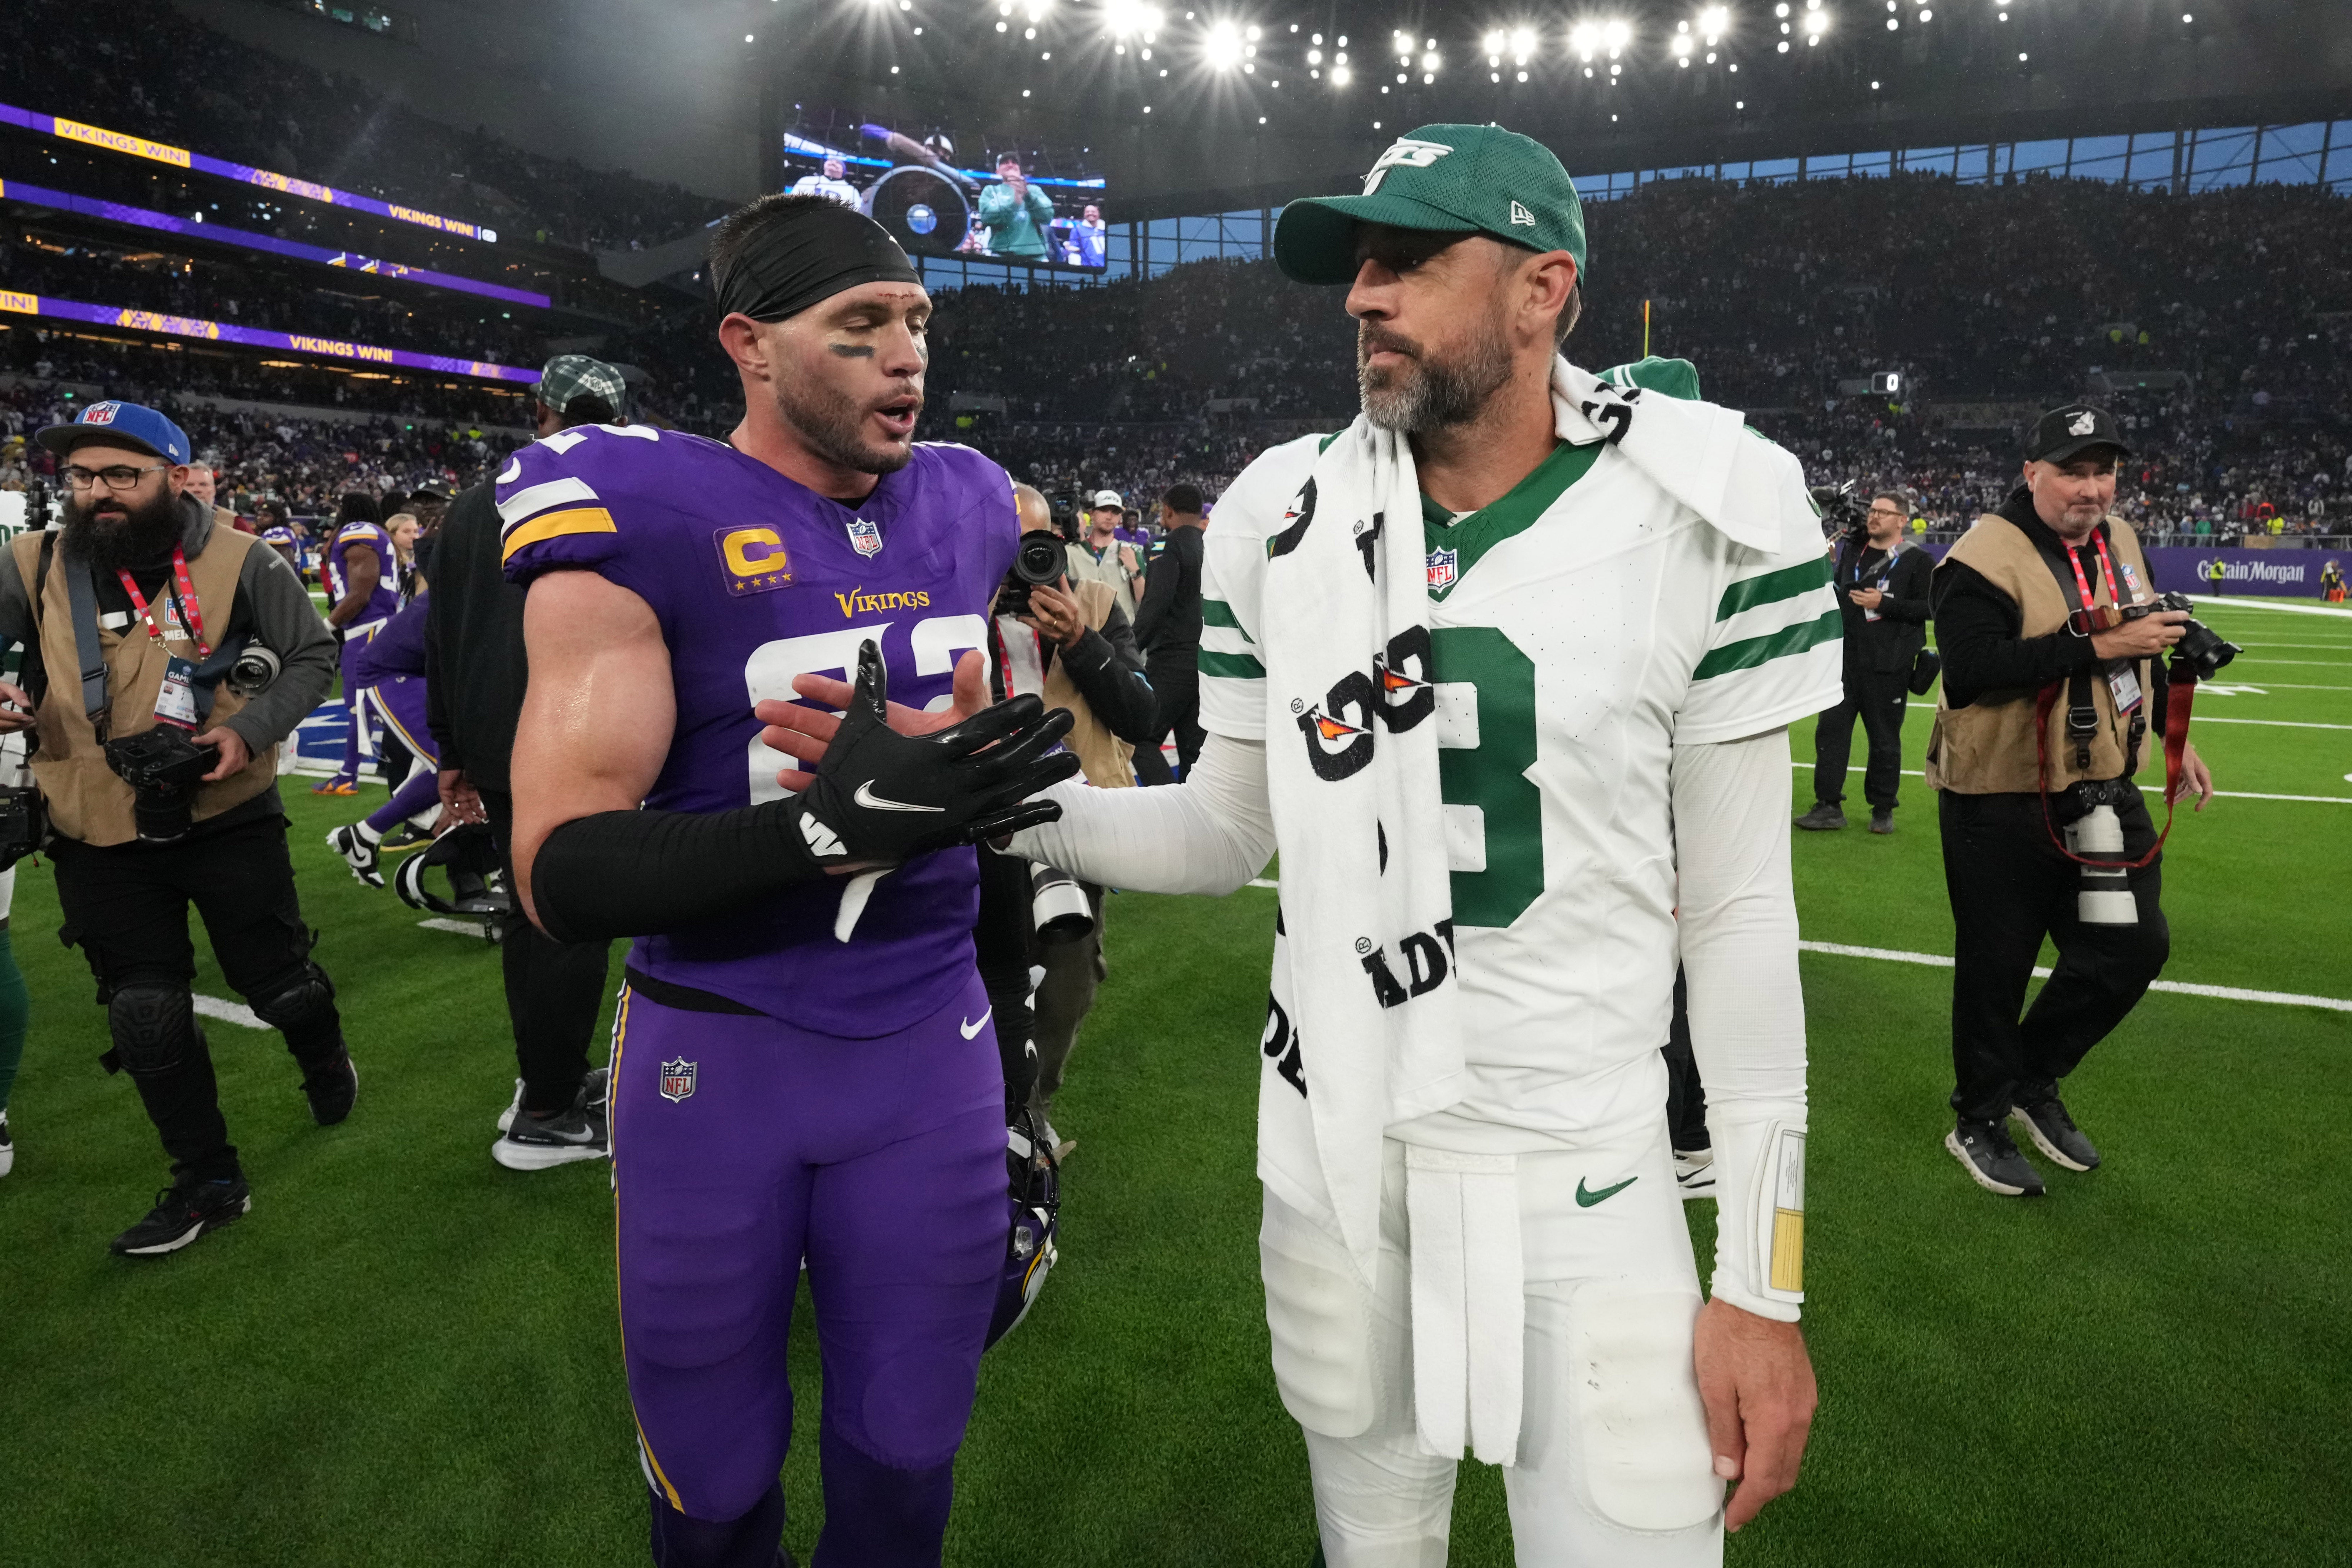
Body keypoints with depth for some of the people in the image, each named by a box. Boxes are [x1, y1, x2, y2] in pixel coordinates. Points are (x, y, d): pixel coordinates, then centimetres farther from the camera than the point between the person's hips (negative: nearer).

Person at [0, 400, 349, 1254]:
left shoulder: (238, 561, -8)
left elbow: (313, 655, 1)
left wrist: (250, 730, -15)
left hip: (228, 819, -2)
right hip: (101, 840, 2)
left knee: (279, 982, 9)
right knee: (147, 1018, 8)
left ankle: (327, 1064, 44)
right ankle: (208, 1181, 24)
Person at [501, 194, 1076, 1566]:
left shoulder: (965, 506, 3)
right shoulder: (640, 523, -14)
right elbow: (564, 877, -20)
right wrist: (835, 820, -31)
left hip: (929, 1040, 4)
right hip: (720, 1053, -3)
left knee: (907, 1454, 17)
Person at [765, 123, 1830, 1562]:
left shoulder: (1698, 517, -9)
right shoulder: (1286, 521, -1)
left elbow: (1738, 914, -6)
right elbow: (1227, 840, 4)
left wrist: (1764, 1283, -5)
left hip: (1589, 1180, -2)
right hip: (1333, 1162, 3)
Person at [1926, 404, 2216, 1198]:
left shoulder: (2120, 542, 10)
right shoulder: (1985, 557, -17)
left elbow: (2143, 649, 24)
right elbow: (1970, 671, -30)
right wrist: (2095, 646, -28)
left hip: (2101, 792, 8)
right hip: (2001, 804, -7)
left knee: (2134, 946, 10)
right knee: (1996, 967, 4)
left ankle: (2034, 1080, 30)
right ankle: (1978, 1120, 24)